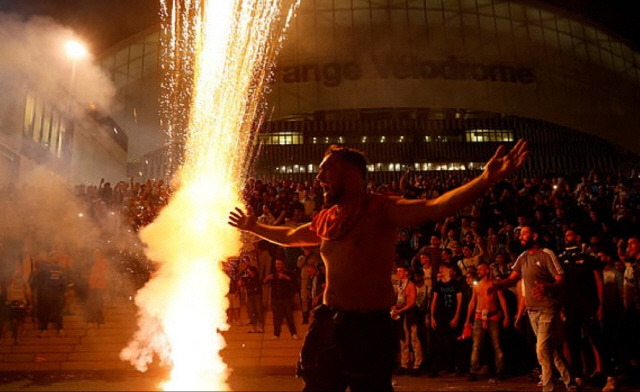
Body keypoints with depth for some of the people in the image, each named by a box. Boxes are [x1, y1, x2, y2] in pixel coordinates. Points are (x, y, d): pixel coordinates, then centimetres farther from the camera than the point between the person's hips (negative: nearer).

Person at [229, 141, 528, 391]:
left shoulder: (380, 209, -10)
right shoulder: (326, 219, 10)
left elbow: (435, 208, -25)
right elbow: (289, 236, 30)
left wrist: (485, 179, -39)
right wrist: (254, 227, 42)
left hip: (369, 327, -6)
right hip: (327, 324, 7)